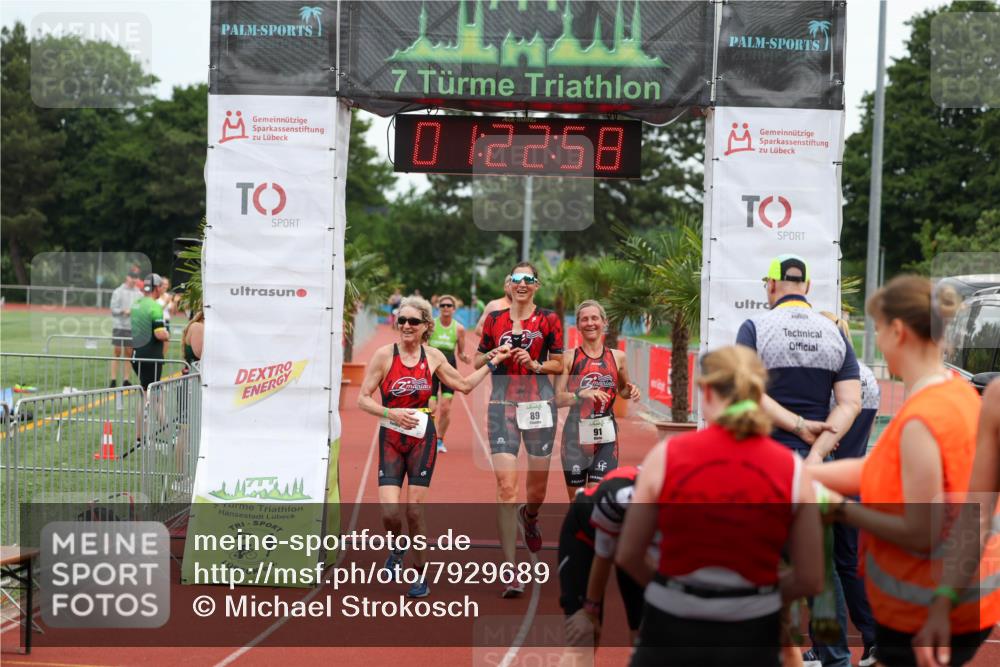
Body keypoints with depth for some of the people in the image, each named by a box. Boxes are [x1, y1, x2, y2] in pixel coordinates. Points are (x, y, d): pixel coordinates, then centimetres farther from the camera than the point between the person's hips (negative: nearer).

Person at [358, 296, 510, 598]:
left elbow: (464, 384, 18)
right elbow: (363, 399, -5)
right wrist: (391, 413, -19)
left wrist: (493, 362, 17)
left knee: (414, 507, -2)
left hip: (422, 438, 1)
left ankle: (421, 575, 13)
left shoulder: (433, 357, 4)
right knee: (390, 511, -12)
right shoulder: (385, 354, -5)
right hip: (391, 439, -1)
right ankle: (398, 548, 23)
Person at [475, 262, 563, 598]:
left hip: (539, 402, 0)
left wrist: (535, 364, -10)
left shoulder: (549, 319, 6)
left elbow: (559, 365, 8)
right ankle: (511, 572, -11)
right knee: (505, 485, -11)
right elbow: (478, 361, 15)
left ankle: (529, 518, 48)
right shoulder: (494, 319, 9)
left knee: (538, 481, 9)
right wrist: (495, 354, -5)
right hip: (503, 404, 0)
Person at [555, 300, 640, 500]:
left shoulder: (617, 357, 8)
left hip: (606, 434, 1)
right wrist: (582, 394, -22)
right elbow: (557, 399, -5)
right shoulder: (569, 357, 1)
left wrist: (631, 391, 1)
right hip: (576, 433, -1)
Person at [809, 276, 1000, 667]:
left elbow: (921, 534, -24)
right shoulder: (959, 392, 2)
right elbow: (884, 471, 6)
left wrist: (839, 507, -15)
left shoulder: (920, 420, -26)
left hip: (928, 612, -9)